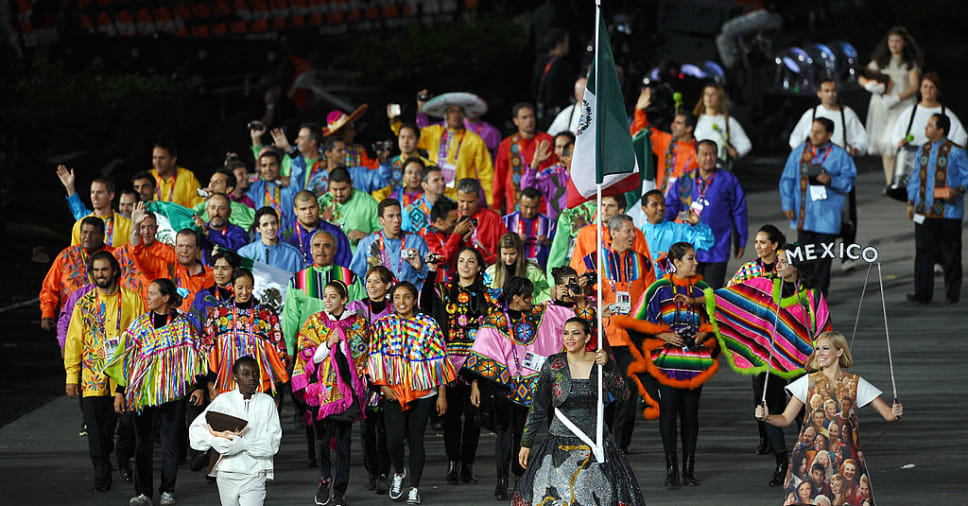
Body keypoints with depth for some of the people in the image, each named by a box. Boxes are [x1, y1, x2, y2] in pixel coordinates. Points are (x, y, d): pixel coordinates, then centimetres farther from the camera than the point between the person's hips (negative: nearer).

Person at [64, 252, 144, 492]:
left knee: (128, 422, -2)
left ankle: (124, 459, 25)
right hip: (93, 376, 1)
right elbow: (74, 340, 9)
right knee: (97, 425, -3)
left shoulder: (132, 299, 5)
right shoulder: (84, 303, 8)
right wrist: (72, 376, 4)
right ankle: (101, 470, 9)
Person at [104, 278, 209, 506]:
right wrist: (120, 391, 3)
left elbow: (194, 356, 4)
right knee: (143, 442, -2)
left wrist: (199, 386, -5)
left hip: (173, 391, -1)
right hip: (143, 391, 1)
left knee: (171, 442, 3)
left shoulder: (182, 324, 1)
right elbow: (126, 359, 7)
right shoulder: (140, 324, 6)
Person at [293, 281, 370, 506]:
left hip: (346, 388, -1)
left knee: (343, 440, -2)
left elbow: (360, 356, 5)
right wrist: (327, 345, -12)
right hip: (321, 388, 1)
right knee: (321, 436, 1)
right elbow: (306, 355, 2)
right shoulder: (315, 322, 7)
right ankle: (325, 480, 23)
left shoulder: (357, 323, 6)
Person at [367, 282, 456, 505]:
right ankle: (399, 473, 17)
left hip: (423, 391, 0)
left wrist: (442, 394, 0)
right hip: (393, 392, 0)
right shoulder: (383, 325, 5)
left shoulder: (428, 325, 3)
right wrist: (383, 386, -10)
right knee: (394, 437, -12)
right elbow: (376, 358, 3)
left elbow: (438, 360, 3)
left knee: (416, 439, 1)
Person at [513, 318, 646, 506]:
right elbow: (538, 408, 8)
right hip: (560, 445, 0)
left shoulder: (604, 363, 3)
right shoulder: (553, 365, 2)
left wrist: (606, 366, -17)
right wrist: (526, 444, 8)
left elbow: (622, 395, -8)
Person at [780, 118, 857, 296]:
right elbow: (787, 180, 8)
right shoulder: (800, 152, 7)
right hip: (804, 214, 2)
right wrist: (788, 205, 0)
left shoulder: (840, 154, 3)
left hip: (827, 215, -2)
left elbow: (849, 179, 1)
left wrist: (831, 181, -18)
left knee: (823, 258, 0)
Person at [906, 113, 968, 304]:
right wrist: (911, 202, 14)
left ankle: (952, 293, 15)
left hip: (948, 211, -5)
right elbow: (916, 177, 18)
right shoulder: (923, 150, 11)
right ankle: (923, 293, 4)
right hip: (924, 211, 5)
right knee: (923, 251, 1)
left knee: (950, 253, 3)